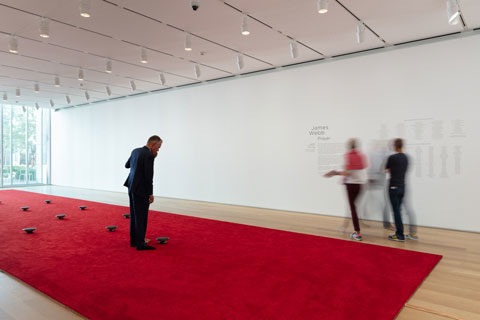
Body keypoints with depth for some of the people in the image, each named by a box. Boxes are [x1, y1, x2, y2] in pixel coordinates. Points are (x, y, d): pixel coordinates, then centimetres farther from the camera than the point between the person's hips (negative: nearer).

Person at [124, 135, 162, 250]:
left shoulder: (135, 151, 8)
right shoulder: (149, 155, -17)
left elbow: (127, 165, 24)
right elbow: (148, 176, -19)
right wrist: (150, 194, -12)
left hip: (131, 187, 9)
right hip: (140, 190, -9)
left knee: (134, 215, 16)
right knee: (141, 217, -1)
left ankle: (134, 240, 25)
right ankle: (140, 244, 5)